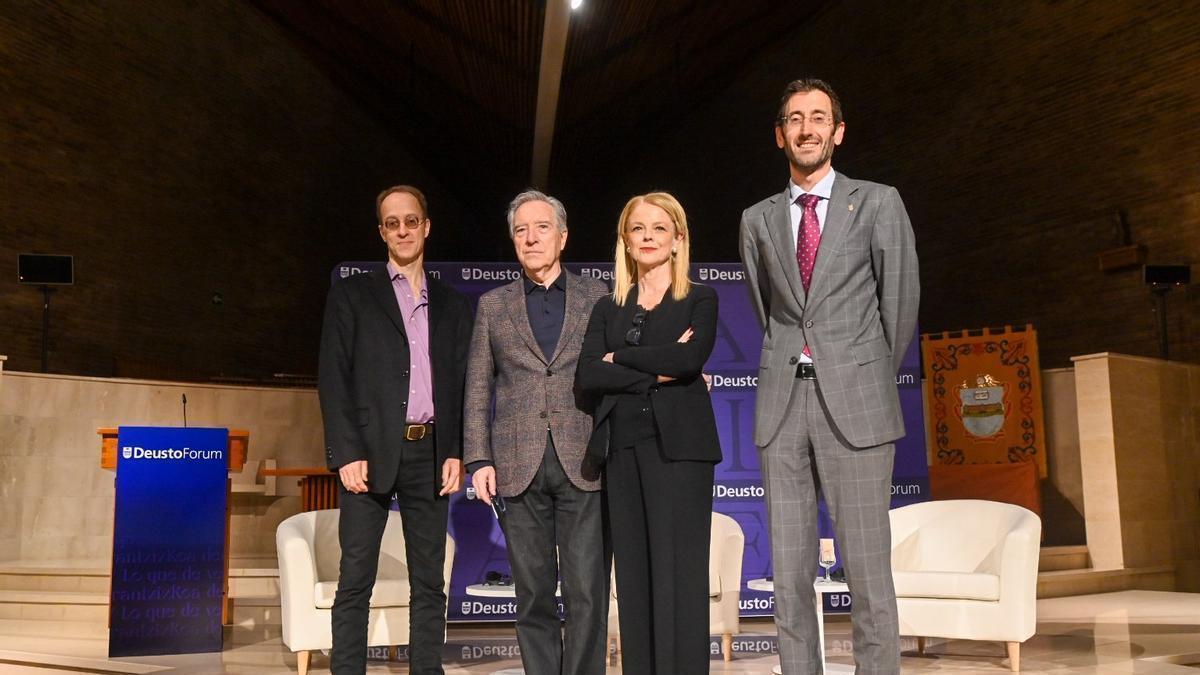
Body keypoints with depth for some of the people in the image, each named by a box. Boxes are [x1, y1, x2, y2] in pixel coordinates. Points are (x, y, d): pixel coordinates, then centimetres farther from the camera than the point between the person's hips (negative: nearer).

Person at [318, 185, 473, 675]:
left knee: (429, 583, 5)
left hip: (430, 454, 3)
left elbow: (462, 385, 12)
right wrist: (347, 453, -10)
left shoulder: (453, 304, 15)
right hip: (371, 452, -3)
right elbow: (333, 377, 0)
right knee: (356, 580, -2)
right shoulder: (352, 294, 7)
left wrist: (456, 453, 1)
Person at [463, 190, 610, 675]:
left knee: (586, 593, -3)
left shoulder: (597, 298, 9)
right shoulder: (493, 306, 12)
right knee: (533, 594, 6)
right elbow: (478, 389, 10)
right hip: (519, 466, 1)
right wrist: (479, 459, 1)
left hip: (583, 463, -1)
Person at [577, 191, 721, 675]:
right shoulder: (608, 308, 15)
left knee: (678, 572, -6)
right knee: (634, 573, 5)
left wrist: (619, 357, -5)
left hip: (677, 443, -3)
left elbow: (691, 357, -13)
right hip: (622, 446, 4)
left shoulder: (700, 299, 7)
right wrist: (656, 373, -10)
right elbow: (587, 376, 0)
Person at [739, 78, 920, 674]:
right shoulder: (758, 220, 14)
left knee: (867, 570, -6)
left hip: (854, 403, -3)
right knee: (789, 572, 2)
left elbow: (900, 302, 9)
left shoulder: (878, 203, 6)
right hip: (782, 404, 3)